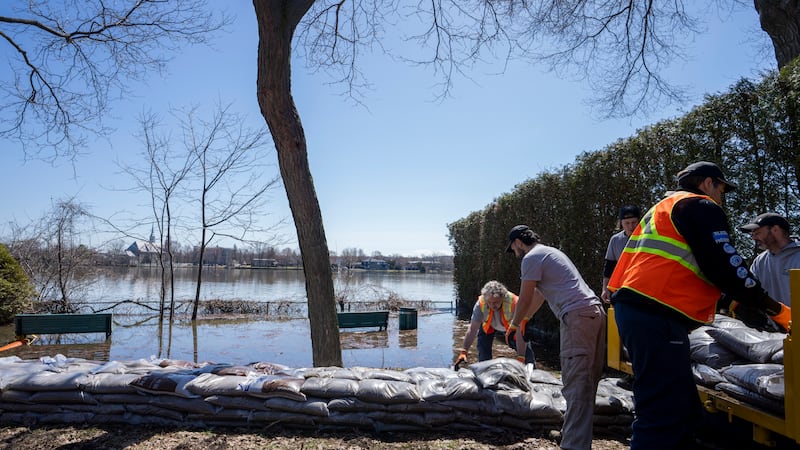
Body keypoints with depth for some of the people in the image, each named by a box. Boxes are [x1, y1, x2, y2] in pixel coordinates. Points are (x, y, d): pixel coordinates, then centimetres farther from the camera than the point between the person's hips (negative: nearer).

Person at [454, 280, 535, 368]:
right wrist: (463, 352, -36)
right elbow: (472, 330, -29)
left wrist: (520, 358, -41)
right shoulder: (480, 304, -35)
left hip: (512, 328, -1)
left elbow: (521, 333, -38)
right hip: (489, 327, 1)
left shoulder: (514, 303, -41)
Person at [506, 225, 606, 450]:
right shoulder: (550, 252, 27)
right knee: (587, 382, 14)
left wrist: (514, 324, 17)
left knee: (576, 386, -10)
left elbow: (525, 299, 0)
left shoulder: (532, 258, -3)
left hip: (578, 316, -10)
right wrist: (522, 321, 39)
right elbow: (539, 296, 33)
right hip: (596, 312, 10)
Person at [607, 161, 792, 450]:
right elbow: (725, 266, -7)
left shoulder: (663, 209, 31)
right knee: (664, 417, -11)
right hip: (657, 317, -10)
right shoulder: (700, 206, 2)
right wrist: (774, 309, 3)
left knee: (684, 412, 15)